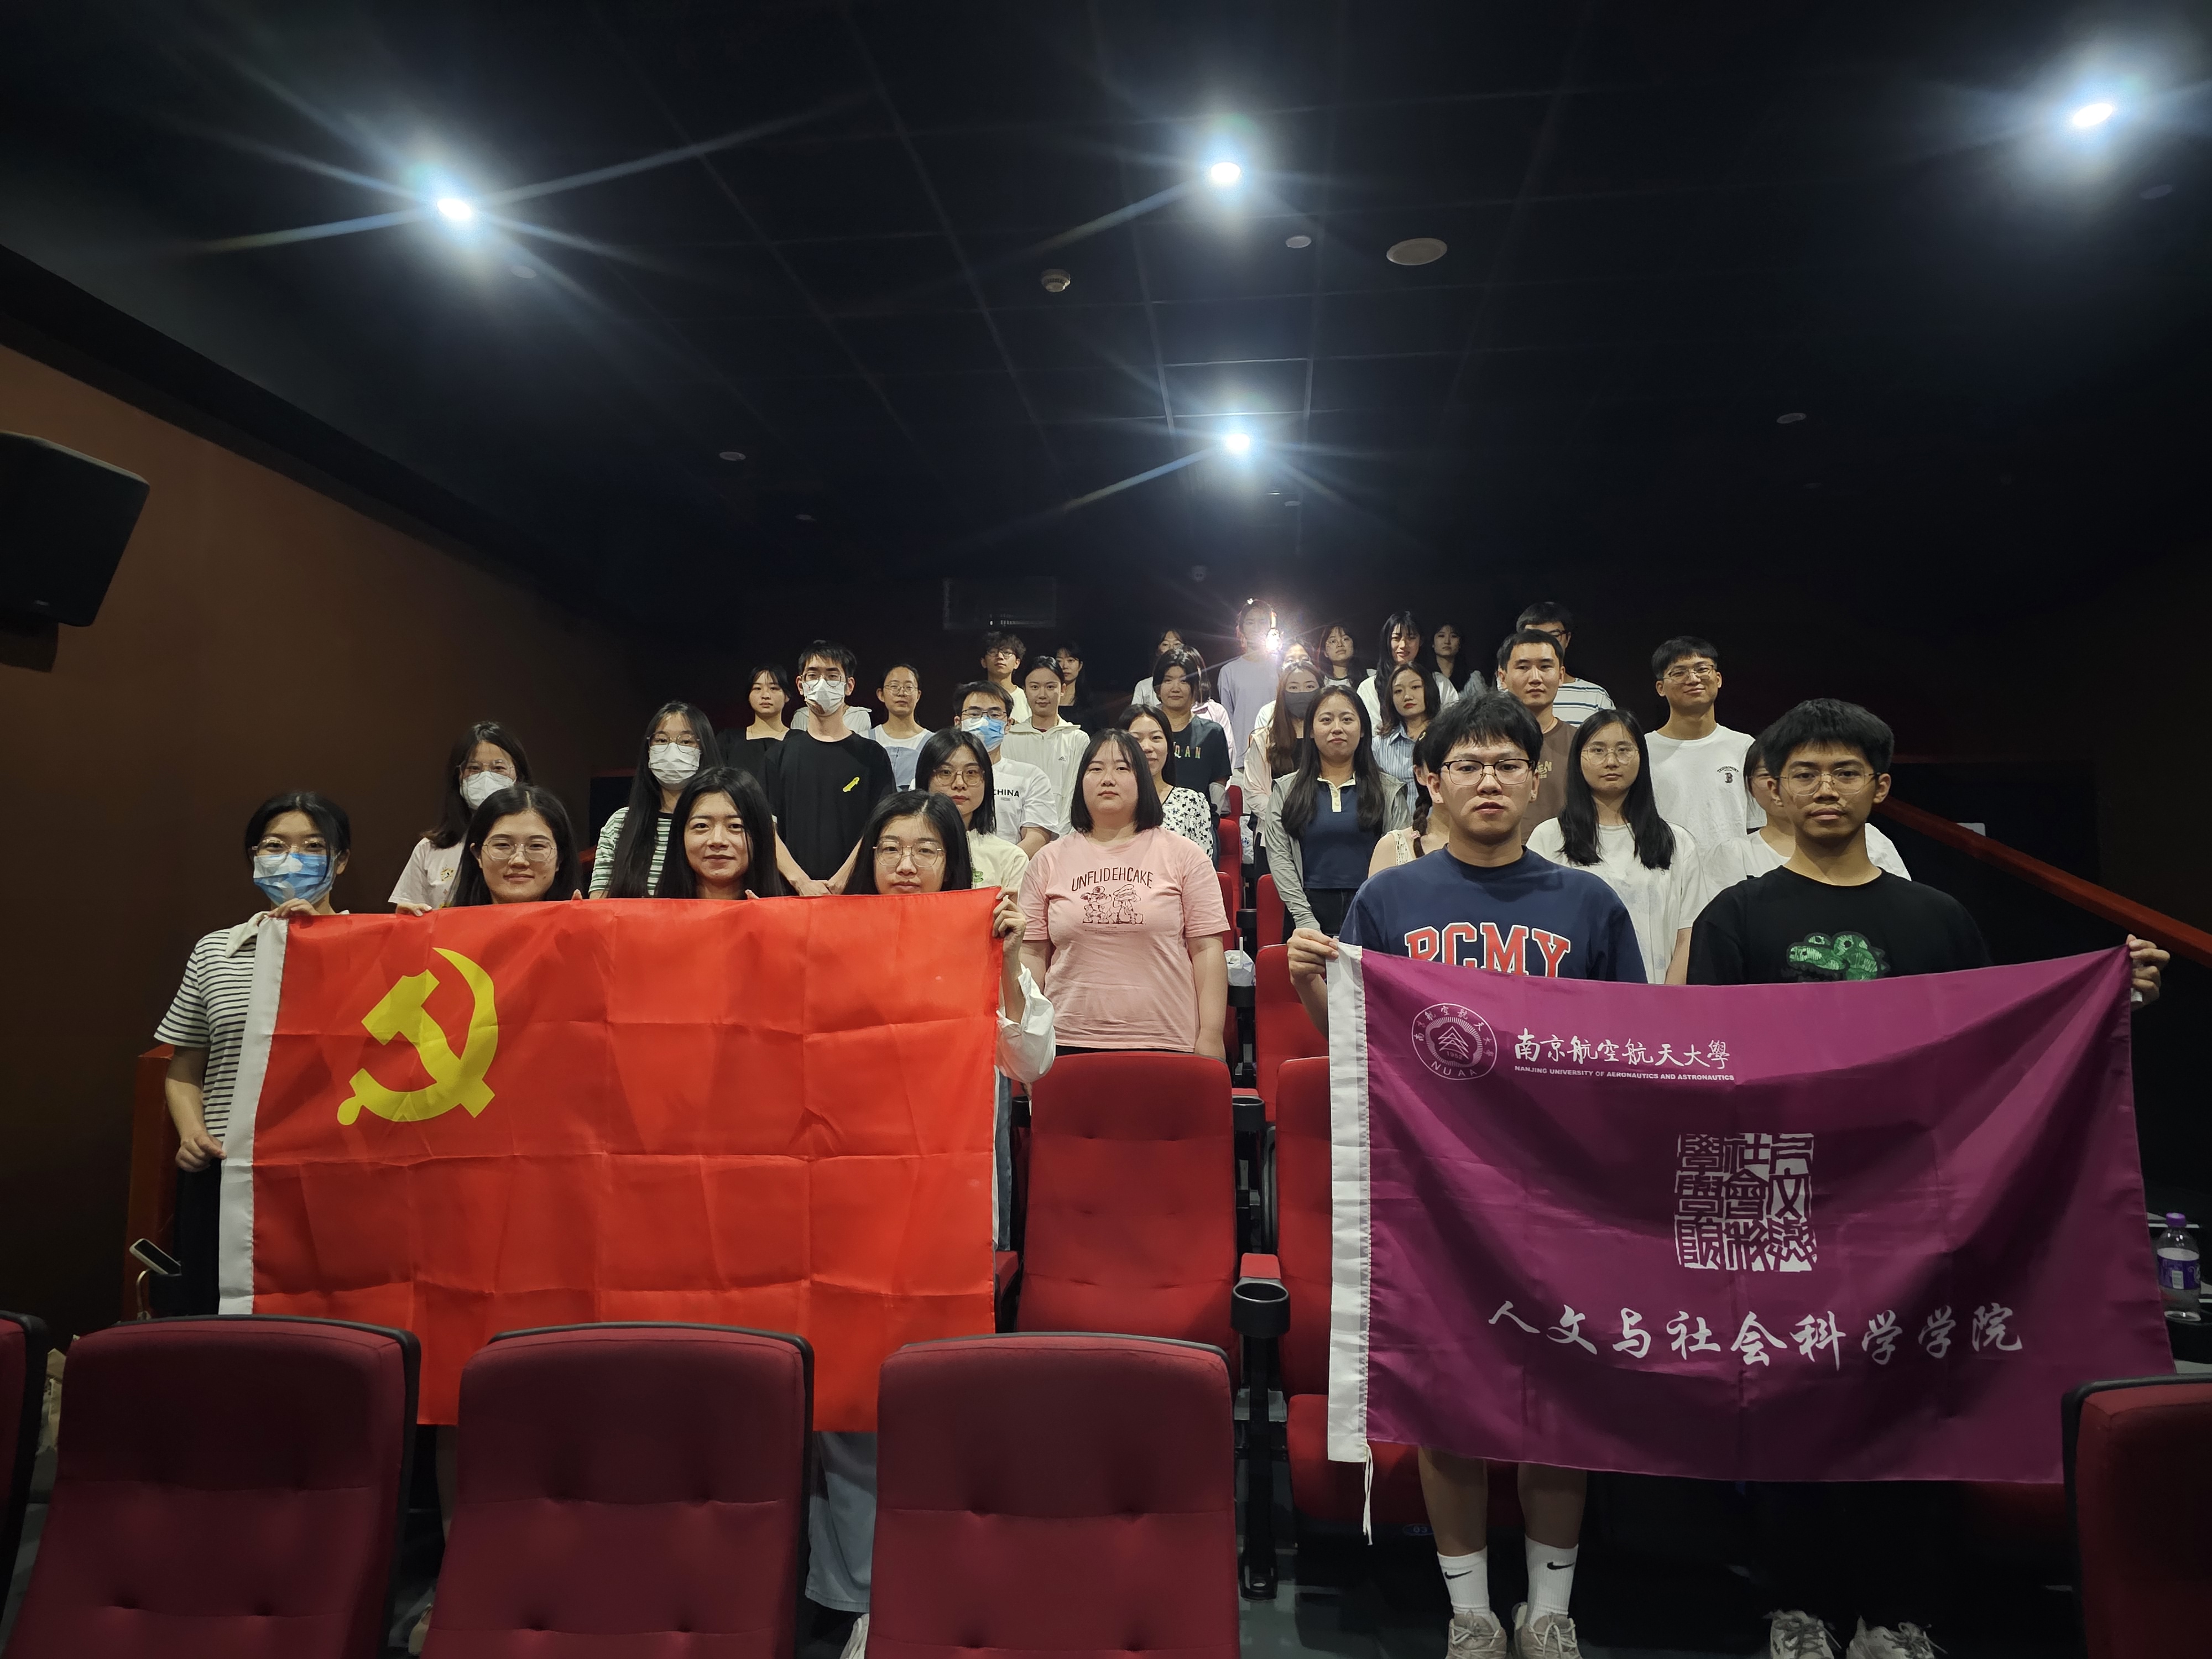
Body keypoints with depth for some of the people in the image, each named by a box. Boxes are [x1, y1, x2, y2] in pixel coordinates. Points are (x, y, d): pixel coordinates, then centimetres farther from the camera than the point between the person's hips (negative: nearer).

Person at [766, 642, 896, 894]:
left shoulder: (872, 755, 5)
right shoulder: (781, 754, 9)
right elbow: (766, 828, 2)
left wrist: (842, 880, -16)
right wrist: (802, 882, -12)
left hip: (855, 892, -1)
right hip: (793, 892, 1)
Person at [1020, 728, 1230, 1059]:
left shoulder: (1183, 856, 5)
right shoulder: (1049, 861, 10)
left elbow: (1207, 951, 1)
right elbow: (1033, 955, 9)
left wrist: (1211, 1036, -5)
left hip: (1165, 1043, -1)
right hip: (1070, 1043, 1)